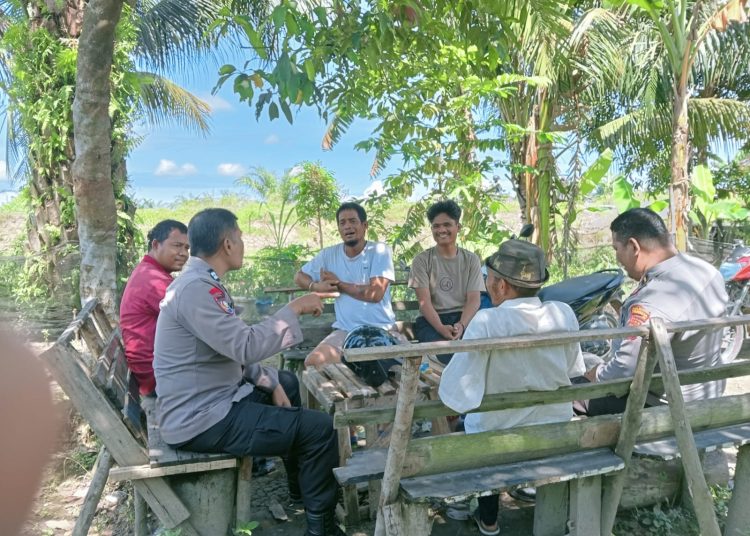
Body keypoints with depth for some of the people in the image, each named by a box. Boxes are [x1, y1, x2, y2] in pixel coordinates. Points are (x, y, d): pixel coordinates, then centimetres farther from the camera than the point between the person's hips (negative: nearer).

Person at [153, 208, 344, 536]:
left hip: (210, 398, 11)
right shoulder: (195, 289, -24)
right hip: (201, 419, -11)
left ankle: (300, 486, 42)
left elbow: (234, 350, 14)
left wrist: (271, 382, 5)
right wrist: (294, 309, -20)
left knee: (288, 383, 30)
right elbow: (246, 346, -30)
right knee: (319, 428, -13)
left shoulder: (203, 283, 9)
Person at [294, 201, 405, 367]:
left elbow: (375, 293, -15)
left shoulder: (380, 251, -5)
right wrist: (316, 286, -7)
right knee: (312, 362, -21)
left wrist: (338, 284, -5)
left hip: (383, 330, -2)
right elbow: (299, 277, 17)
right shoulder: (329, 254, 7)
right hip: (345, 331, 2)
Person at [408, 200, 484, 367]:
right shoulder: (422, 260, 7)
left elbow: (474, 299, 1)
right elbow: (424, 301, -4)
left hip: (464, 317, 2)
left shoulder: (471, 260, 12)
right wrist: (441, 328, -22)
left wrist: (461, 325, -19)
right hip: (432, 320, -2)